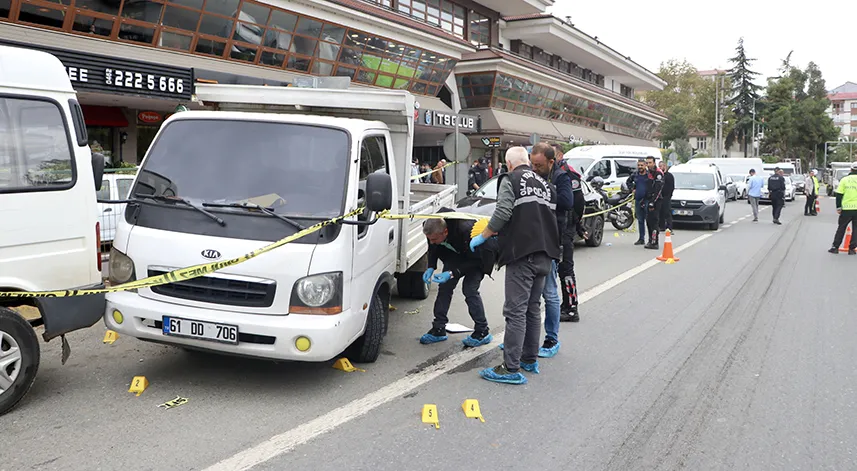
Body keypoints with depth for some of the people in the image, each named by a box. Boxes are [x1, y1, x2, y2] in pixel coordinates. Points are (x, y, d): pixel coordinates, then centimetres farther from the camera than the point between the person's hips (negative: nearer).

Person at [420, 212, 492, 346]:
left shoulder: (465, 230, -43)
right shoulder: (432, 229, -25)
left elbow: (475, 260, -29)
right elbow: (433, 248, -2)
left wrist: (452, 273, -37)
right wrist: (431, 267, -19)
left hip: (477, 256, -6)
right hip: (455, 253, 6)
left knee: (470, 289, -16)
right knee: (444, 286, -2)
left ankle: (482, 332, -3)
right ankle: (438, 329, 6)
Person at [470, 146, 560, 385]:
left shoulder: (510, 180, -3)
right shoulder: (546, 184, 19)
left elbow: (502, 213, -15)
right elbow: (553, 218, 18)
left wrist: (483, 236, -4)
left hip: (521, 254, -8)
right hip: (544, 255, 8)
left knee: (515, 311, -8)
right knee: (533, 308, 17)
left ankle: (511, 369, -8)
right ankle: (530, 359, 25)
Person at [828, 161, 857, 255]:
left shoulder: (844, 179, 2)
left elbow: (839, 194, 0)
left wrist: (838, 207, 6)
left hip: (846, 208, 1)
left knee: (841, 228, 11)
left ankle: (835, 247, 9)